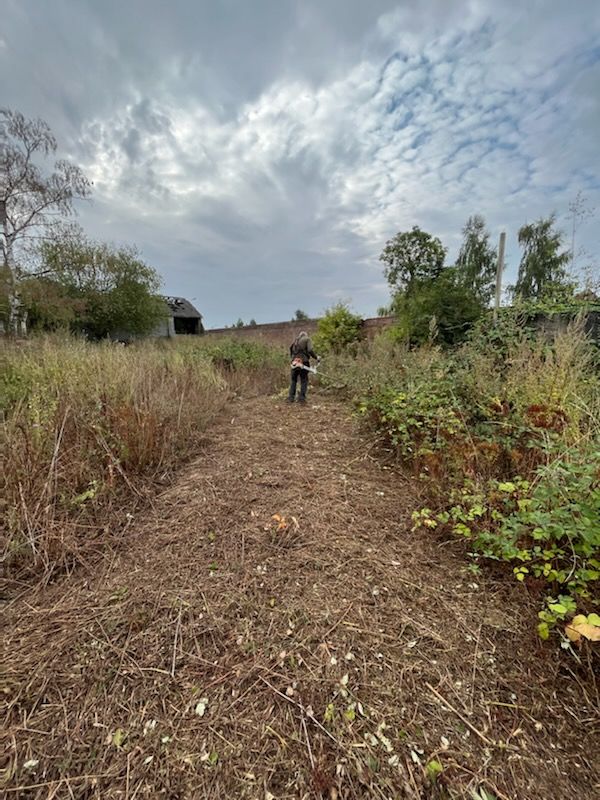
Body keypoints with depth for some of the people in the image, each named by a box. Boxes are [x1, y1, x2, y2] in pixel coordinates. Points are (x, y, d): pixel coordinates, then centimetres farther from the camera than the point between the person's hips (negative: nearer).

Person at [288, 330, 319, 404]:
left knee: (293, 380, 13)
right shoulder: (307, 339, 4)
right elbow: (310, 350, -10)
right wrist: (316, 357, -2)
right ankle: (302, 398, 0)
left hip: (294, 363, 4)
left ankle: (291, 398, 10)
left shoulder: (294, 341, 19)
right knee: (304, 381, 5)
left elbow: (291, 354, 17)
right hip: (304, 363, -4)